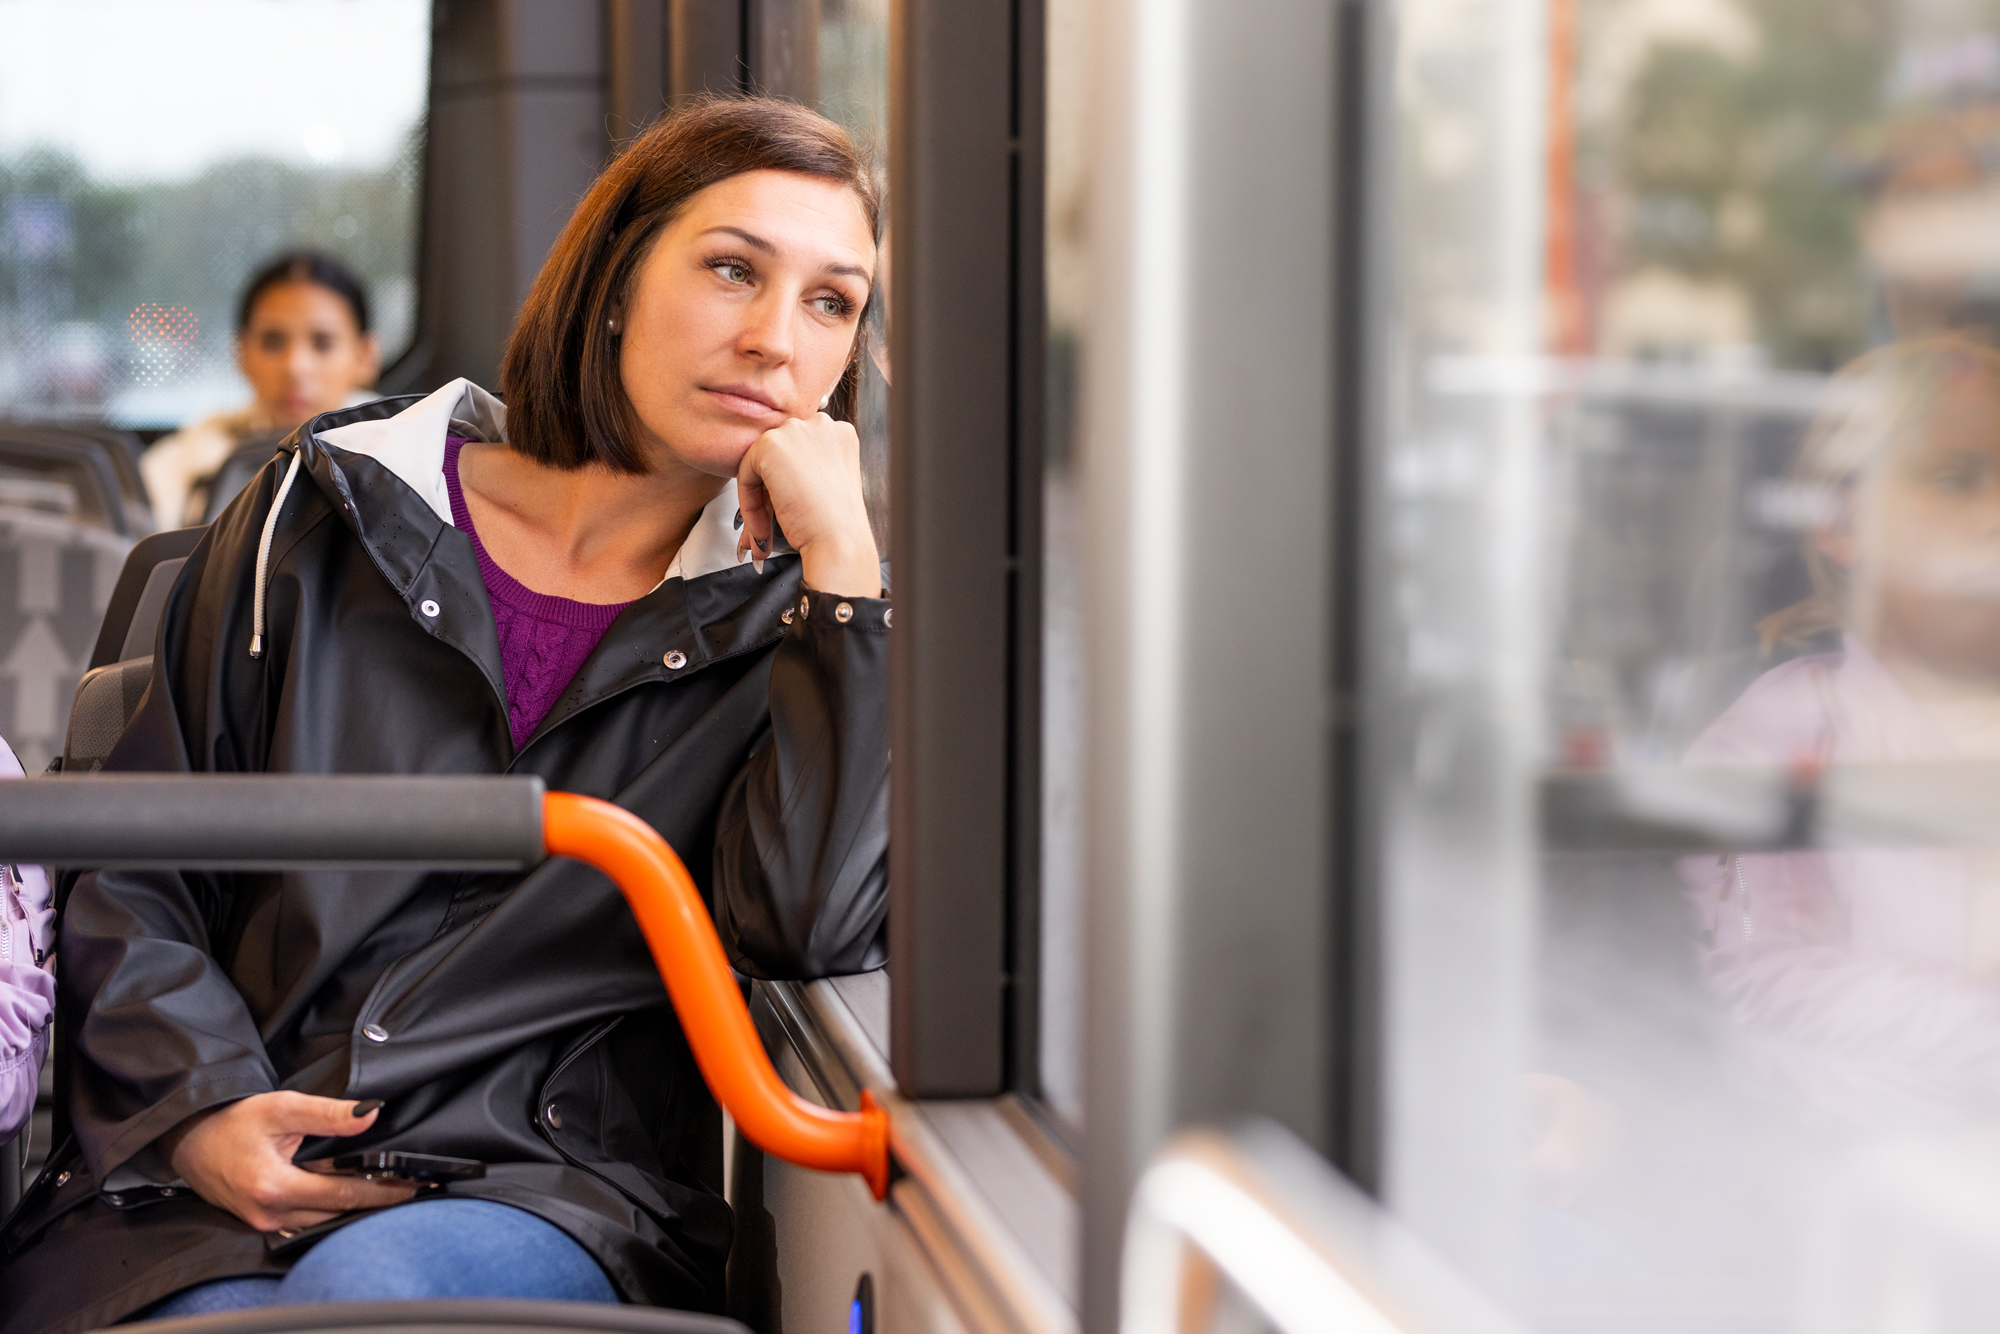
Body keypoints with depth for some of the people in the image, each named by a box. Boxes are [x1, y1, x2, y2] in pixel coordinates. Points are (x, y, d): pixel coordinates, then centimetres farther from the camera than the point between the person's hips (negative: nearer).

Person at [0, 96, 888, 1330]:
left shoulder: (788, 616, 10)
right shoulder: (330, 516, 10)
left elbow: (810, 931, -10)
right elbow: (129, 875, 13)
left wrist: (842, 555, -8)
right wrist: (199, 1109, -5)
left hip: (559, 1192, 0)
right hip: (210, 1186, 1)